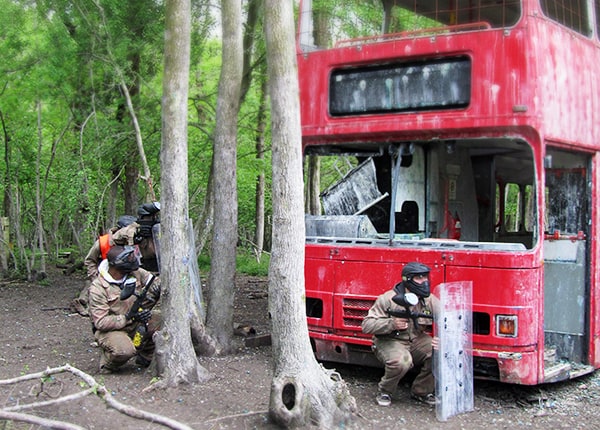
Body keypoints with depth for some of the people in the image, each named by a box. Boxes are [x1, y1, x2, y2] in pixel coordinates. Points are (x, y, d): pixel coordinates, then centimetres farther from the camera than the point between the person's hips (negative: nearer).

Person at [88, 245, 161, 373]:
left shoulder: (135, 273, -7)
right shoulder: (97, 288, -21)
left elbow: (154, 281, 3)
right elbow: (100, 322, -22)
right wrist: (128, 318, -32)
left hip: (135, 324, 6)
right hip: (110, 329, -6)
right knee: (124, 350, -36)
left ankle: (145, 357, 6)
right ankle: (107, 362, 1)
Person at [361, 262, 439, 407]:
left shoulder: (430, 300, 0)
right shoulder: (388, 299, -11)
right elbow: (366, 325, -14)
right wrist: (391, 324, -28)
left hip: (417, 341, 5)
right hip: (390, 342, -5)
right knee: (401, 361, -36)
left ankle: (421, 391, 2)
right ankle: (384, 392, -3)